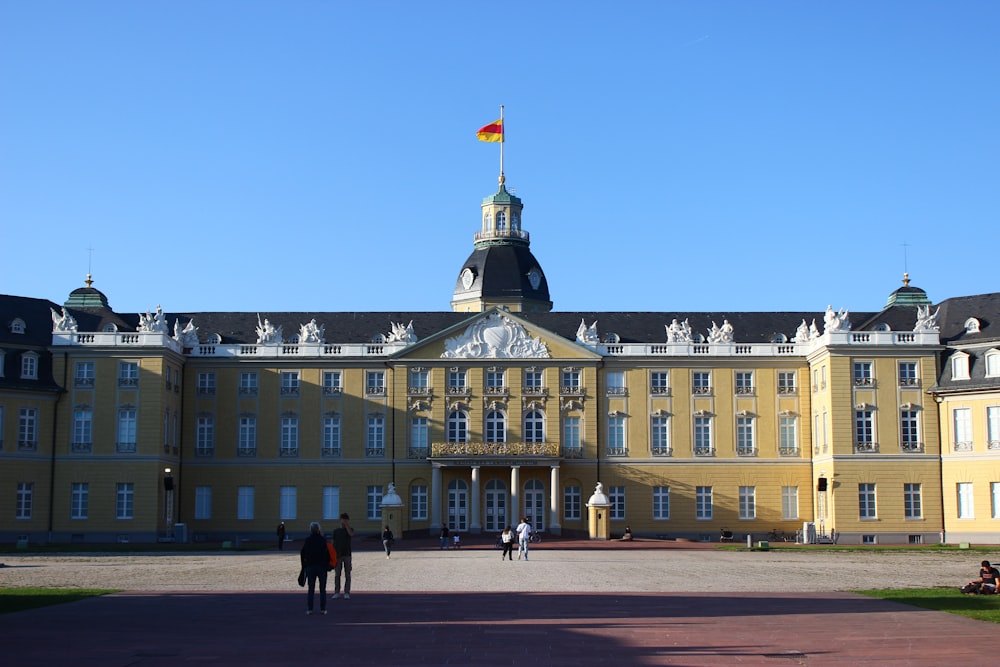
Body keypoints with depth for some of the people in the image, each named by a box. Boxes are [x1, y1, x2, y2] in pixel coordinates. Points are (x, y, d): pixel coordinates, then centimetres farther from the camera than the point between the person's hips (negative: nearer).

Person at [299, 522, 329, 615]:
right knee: (322, 589, 5)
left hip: (310, 566, 2)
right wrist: (327, 564, 1)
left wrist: (304, 565, 13)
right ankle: (322, 609, 2)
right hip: (322, 567, -2)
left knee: (311, 589, 8)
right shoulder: (323, 540, -8)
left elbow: (302, 554, 3)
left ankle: (309, 609, 4)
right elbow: (327, 554, -11)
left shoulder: (307, 540, -1)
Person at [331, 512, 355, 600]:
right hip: (338, 555, 1)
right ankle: (337, 592, 8)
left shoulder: (350, 529, 5)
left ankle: (347, 593, 2)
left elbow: (351, 534, -20)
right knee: (337, 574, 2)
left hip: (347, 555, -1)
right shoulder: (336, 531, 9)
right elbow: (334, 543, 10)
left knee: (347, 574, -1)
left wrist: (347, 525, -15)